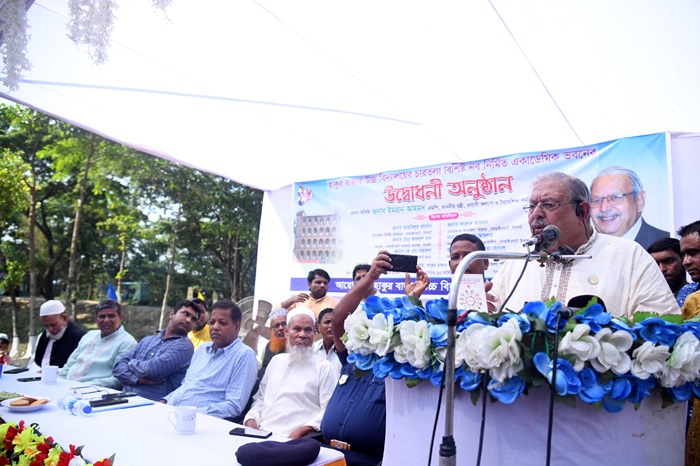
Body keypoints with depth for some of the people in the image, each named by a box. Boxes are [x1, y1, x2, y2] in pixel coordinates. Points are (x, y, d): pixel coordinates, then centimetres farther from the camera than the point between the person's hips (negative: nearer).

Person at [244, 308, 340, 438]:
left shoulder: (325, 367, 1)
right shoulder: (276, 360, 21)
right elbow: (260, 399, 24)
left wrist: (300, 432, -19)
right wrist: (251, 420, 5)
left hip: (293, 440, -4)